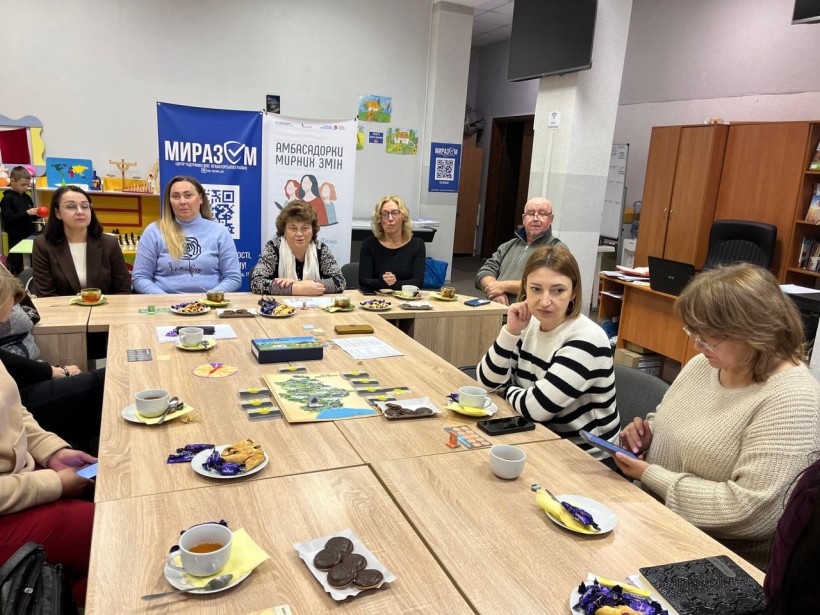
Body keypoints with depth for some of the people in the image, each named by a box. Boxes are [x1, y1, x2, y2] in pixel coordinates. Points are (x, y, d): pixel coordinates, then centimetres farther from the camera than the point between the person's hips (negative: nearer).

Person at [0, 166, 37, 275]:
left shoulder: (27, 197, 11)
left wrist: (37, 214, -2)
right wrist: (26, 213, -24)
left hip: (29, 235, 6)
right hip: (16, 238, -6)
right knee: (16, 265, 0)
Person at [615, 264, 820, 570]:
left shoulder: (791, 400, -21)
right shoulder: (706, 362, 2)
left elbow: (742, 506, -25)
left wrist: (649, 475, -19)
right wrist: (646, 435, -4)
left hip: (727, 553, -7)